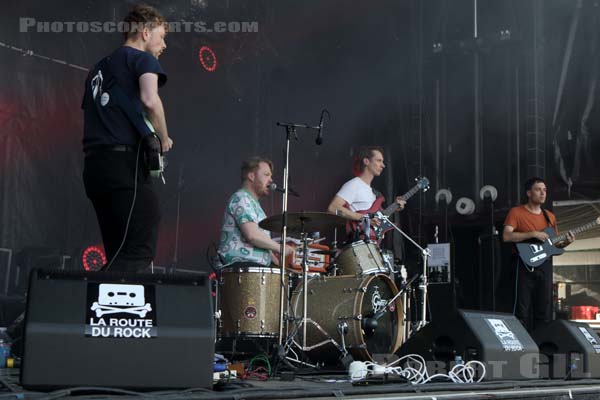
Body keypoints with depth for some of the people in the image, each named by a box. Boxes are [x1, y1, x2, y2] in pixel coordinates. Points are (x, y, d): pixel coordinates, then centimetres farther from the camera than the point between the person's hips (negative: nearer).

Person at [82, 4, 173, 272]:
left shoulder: (99, 67, 27)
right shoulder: (142, 59, 3)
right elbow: (150, 100, -17)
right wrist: (164, 141, -3)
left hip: (93, 164, 8)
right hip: (123, 161, -8)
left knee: (119, 254, 9)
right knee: (142, 249, -12)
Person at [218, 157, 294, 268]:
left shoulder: (253, 202, 24)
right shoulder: (241, 199, -7)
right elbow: (252, 235, -20)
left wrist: (277, 262, 14)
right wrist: (280, 248, -9)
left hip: (257, 266, 10)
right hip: (241, 264, -10)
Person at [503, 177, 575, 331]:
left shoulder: (550, 217, 16)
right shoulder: (516, 212, -2)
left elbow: (552, 244, 19)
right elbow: (506, 236, -15)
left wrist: (565, 243, -2)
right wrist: (533, 234, -19)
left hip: (545, 265, 6)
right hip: (524, 266, -6)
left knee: (544, 310, 7)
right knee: (523, 309, -7)